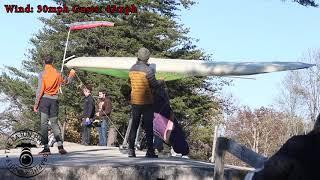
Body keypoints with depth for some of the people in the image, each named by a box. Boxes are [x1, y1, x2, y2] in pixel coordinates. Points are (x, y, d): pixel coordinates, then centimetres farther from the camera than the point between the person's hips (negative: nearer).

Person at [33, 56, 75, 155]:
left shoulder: (42, 74, -5)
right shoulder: (57, 73, 6)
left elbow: (40, 89, -9)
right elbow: (65, 81, 25)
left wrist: (36, 104, -4)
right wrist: (71, 74, 45)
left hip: (44, 99, -3)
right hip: (54, 99, 3)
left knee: (44, 123, -1)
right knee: (54, 123, 9)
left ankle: (46, 148, -5)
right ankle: (60, 146, -3)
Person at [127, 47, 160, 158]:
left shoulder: (132, 69, 5)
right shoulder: (148, 69, -14)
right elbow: (155, 85, -12)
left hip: (134, 101, 5)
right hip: (146, 102, -5)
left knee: (134, 125, 9)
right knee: (148, 127, 1)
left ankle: (131, 150, 7)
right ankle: (150, 151, 2)